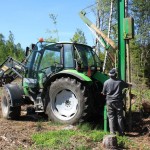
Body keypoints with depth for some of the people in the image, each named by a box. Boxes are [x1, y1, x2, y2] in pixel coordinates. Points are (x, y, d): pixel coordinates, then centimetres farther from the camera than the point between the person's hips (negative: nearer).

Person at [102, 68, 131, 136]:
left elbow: (104, 93, 3)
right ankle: (121, 132, 14)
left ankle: (112, 132, 3)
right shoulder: (120, 82, -3)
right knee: (119, 117, 9)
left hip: (109, 102, 0)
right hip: (118, 101, 0)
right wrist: (130, 84, 39)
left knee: (111, 117, 6)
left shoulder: (106, 82, -5)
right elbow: (127, 85, 15)